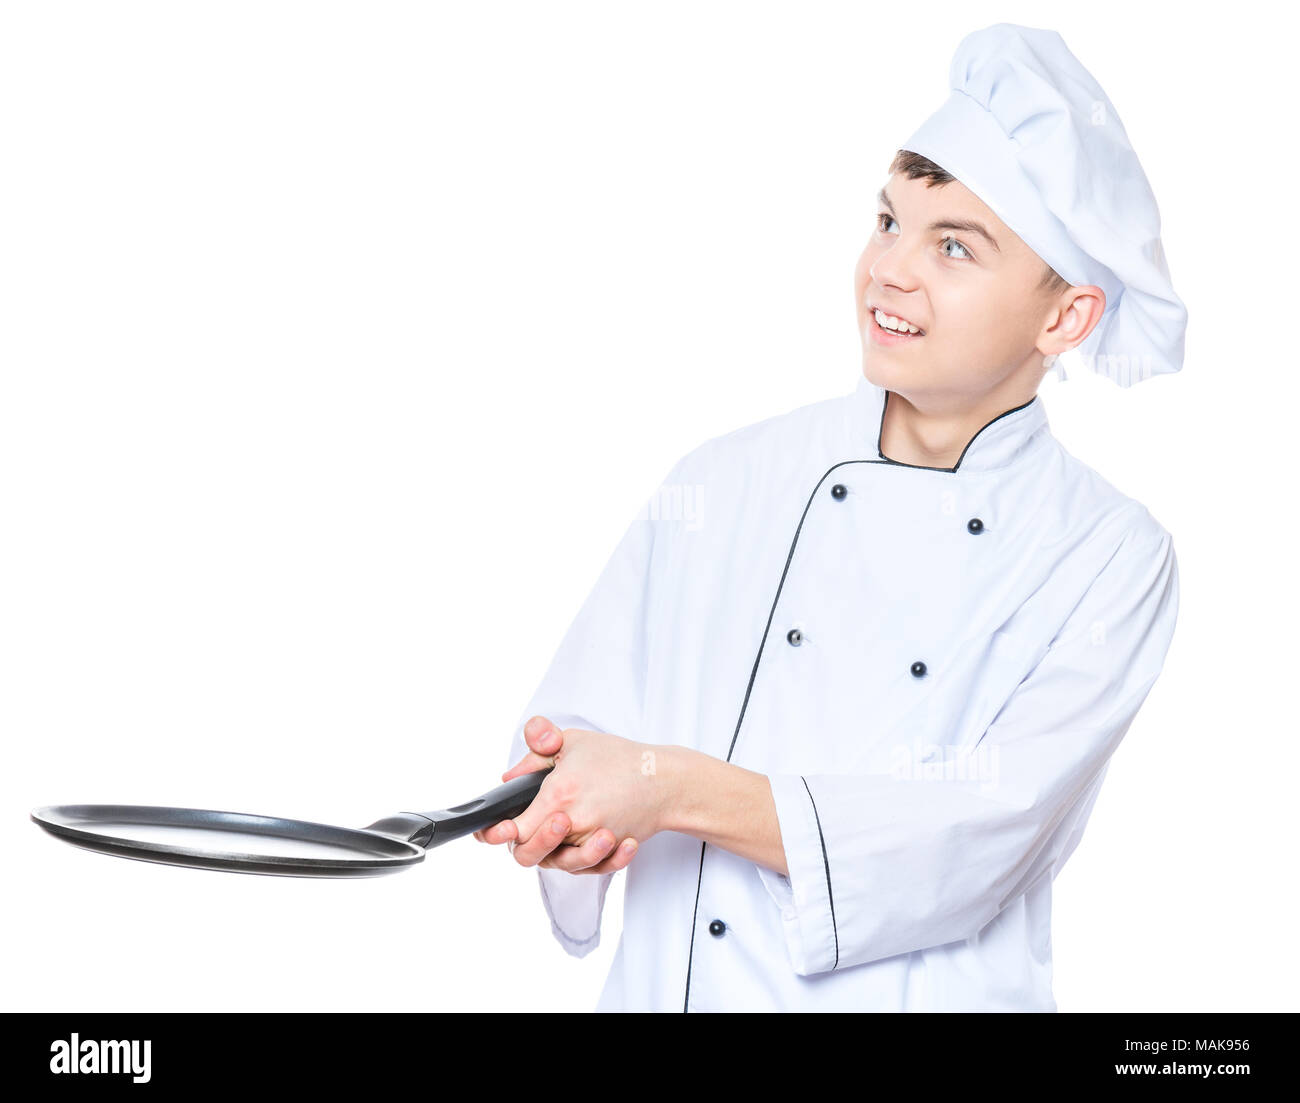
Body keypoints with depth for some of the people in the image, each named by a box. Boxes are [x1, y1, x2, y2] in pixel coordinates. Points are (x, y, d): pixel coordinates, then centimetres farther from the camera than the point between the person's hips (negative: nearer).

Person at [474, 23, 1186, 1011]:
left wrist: (674, 788, -19)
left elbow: (977, 843, -12)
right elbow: (576, 729, 5)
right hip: (672, 984, 2)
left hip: (928, 992, -1)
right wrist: (559, 817, -17)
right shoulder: (722, 483, 4)